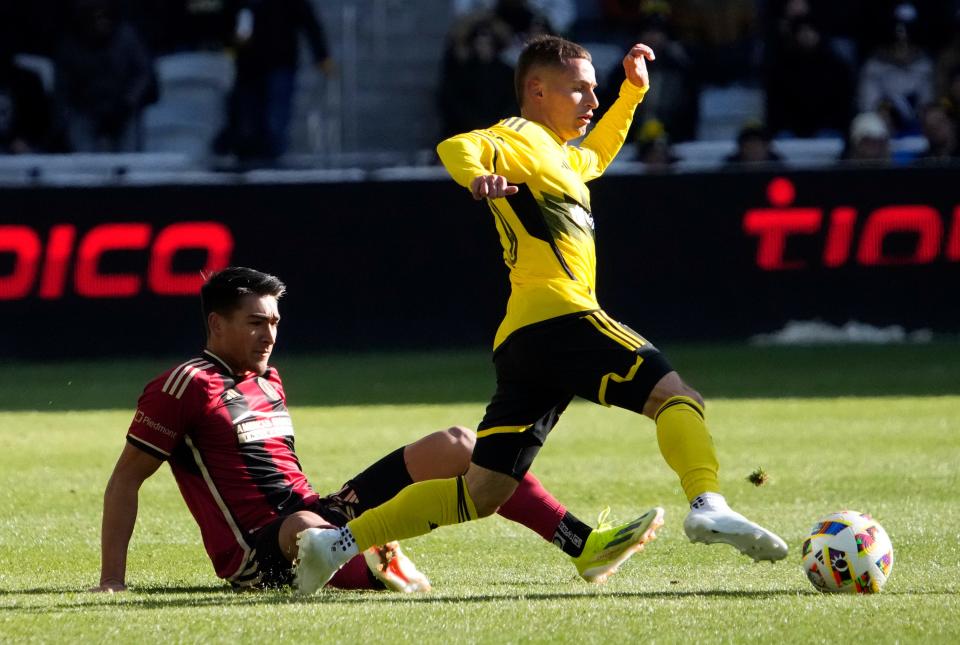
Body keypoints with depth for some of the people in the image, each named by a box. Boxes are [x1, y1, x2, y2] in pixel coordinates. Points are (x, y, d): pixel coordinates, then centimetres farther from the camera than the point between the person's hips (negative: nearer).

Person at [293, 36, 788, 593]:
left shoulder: (558, 156, 30)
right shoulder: (520, 139, 1)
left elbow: (597, 154, 53)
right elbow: (458, 147, -19)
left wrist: (633, 91, 45)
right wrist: (477, 176, -41)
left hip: (522, 340, 10)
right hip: (560, 317, -10)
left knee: (482, 494, 6)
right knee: (676, 396, -19)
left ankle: (339, 542, 4)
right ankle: (709, 505, -43)